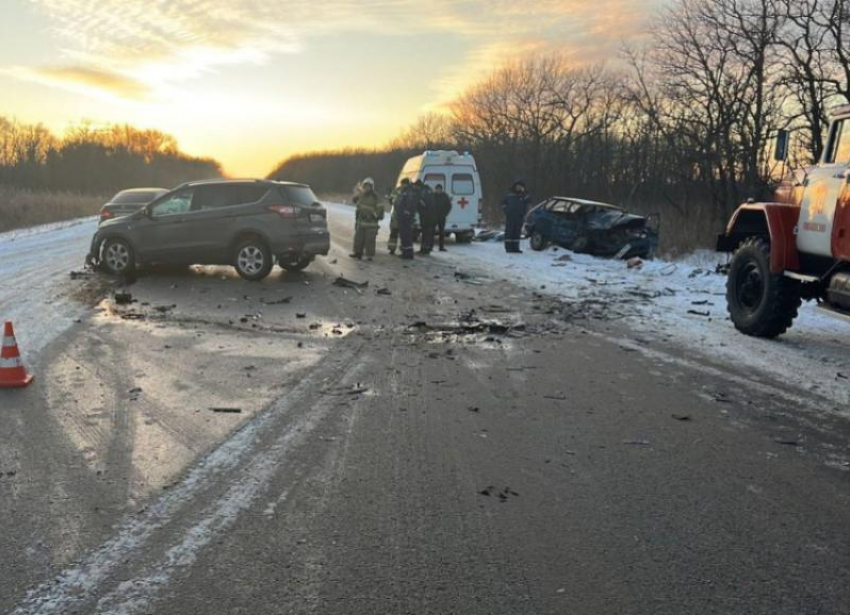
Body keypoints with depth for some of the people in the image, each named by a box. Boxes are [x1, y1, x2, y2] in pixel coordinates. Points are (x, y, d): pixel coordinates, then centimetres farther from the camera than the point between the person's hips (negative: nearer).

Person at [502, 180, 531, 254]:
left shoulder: (524, 196, 7)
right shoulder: (510, 196, 6)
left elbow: (529, 200, -13)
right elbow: (503, 203, 13)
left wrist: (523, 192, -18)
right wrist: (506, 211, 1)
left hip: (519, 217, 2)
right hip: (510, 217, -2)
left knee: (517, 233, 6)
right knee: (509, 232, -5)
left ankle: (515, 247, 10)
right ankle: (508, 247, -4)